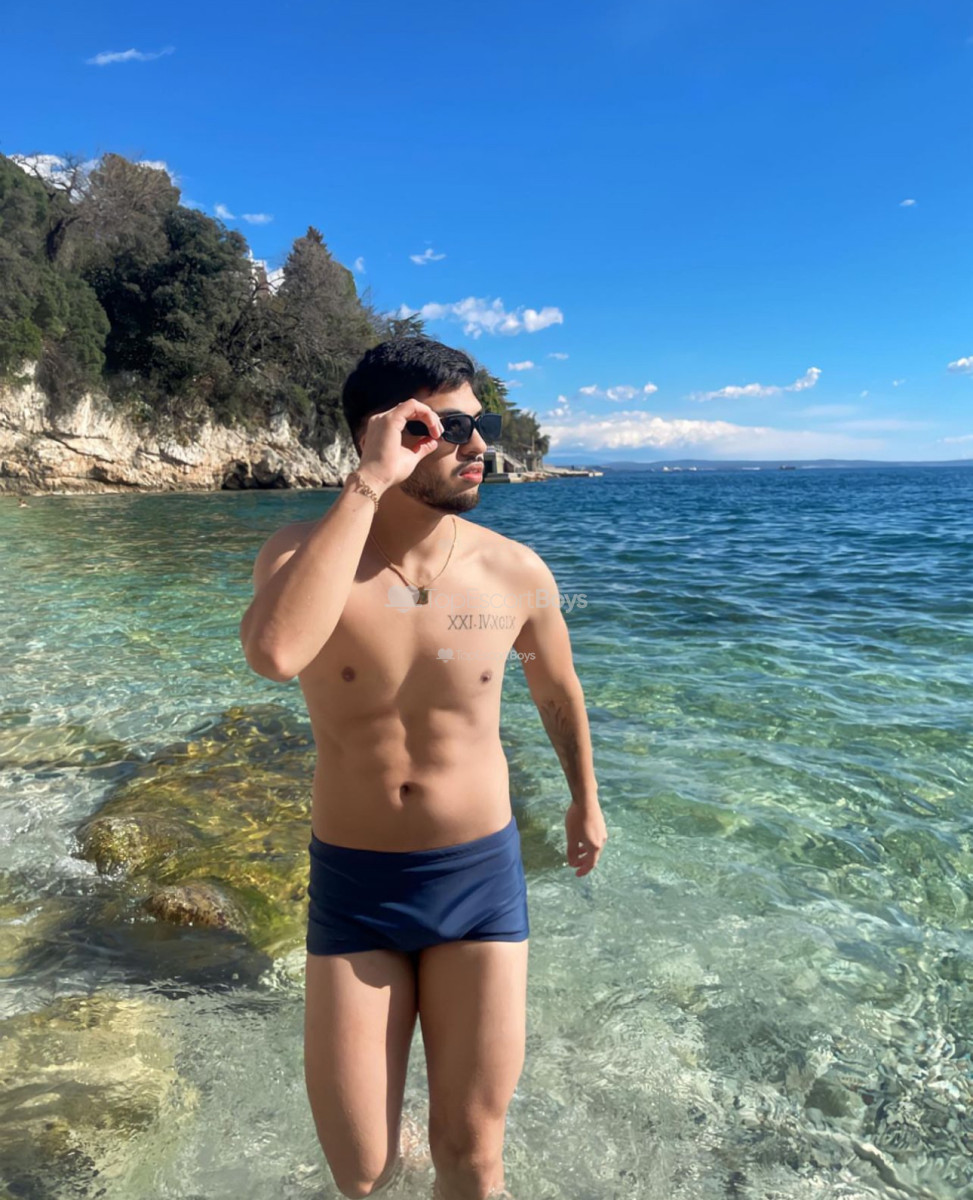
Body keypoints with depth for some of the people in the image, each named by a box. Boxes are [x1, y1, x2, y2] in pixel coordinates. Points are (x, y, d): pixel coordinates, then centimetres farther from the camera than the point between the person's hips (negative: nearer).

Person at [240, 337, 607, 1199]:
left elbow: (558, 691, 11)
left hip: (481, 877, 1)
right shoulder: (304, 551, -14)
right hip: (353, 886, 0)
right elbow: (276, 654, -38)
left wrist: (586, 801, 22)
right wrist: (368, 486, -33)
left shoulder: (515, 572, -9)